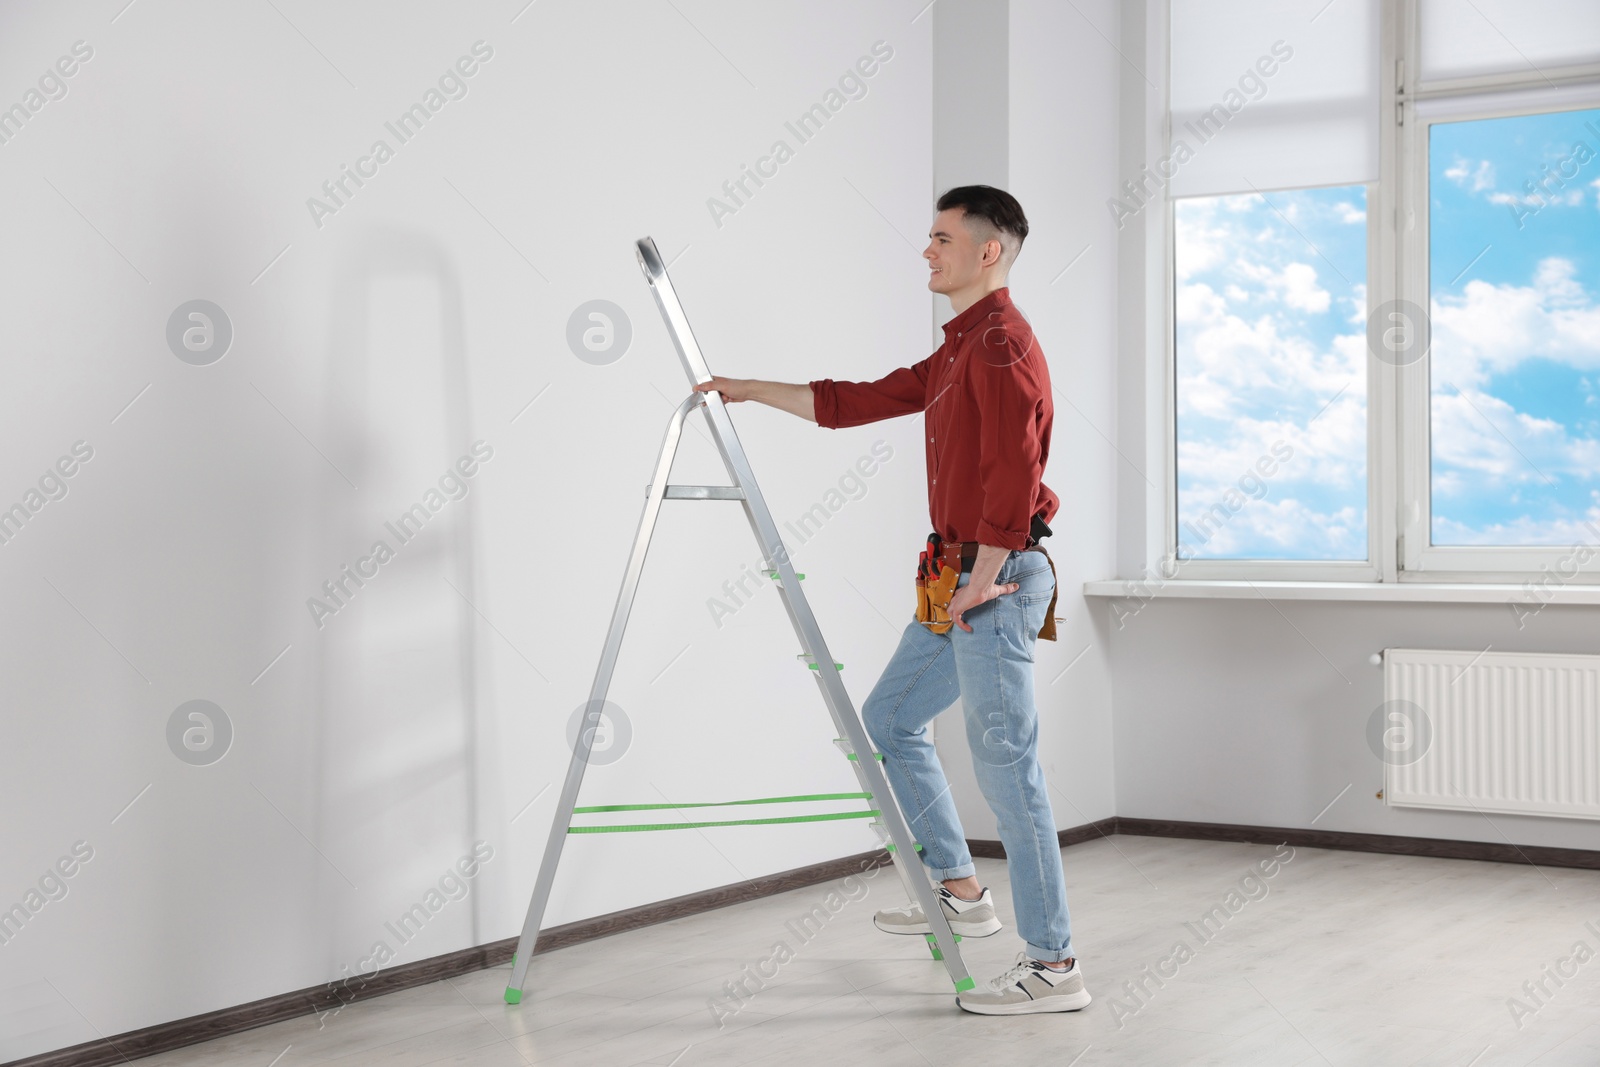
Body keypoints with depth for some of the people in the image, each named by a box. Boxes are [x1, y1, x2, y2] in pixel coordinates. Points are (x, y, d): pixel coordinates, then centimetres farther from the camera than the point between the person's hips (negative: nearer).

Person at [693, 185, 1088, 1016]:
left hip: (996, 579, -11)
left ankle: (1053, 966, -1)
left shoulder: (1002, 345, -15)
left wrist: (982, 581, -20)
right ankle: (959, 891, 25)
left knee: (1005, 766, -8)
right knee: (889, 719, 19)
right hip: (961, 580, 11)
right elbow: (855, 403, 25)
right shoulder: (957, 351, 18)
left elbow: (1015, 473, -24)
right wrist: (752, 390, 26)